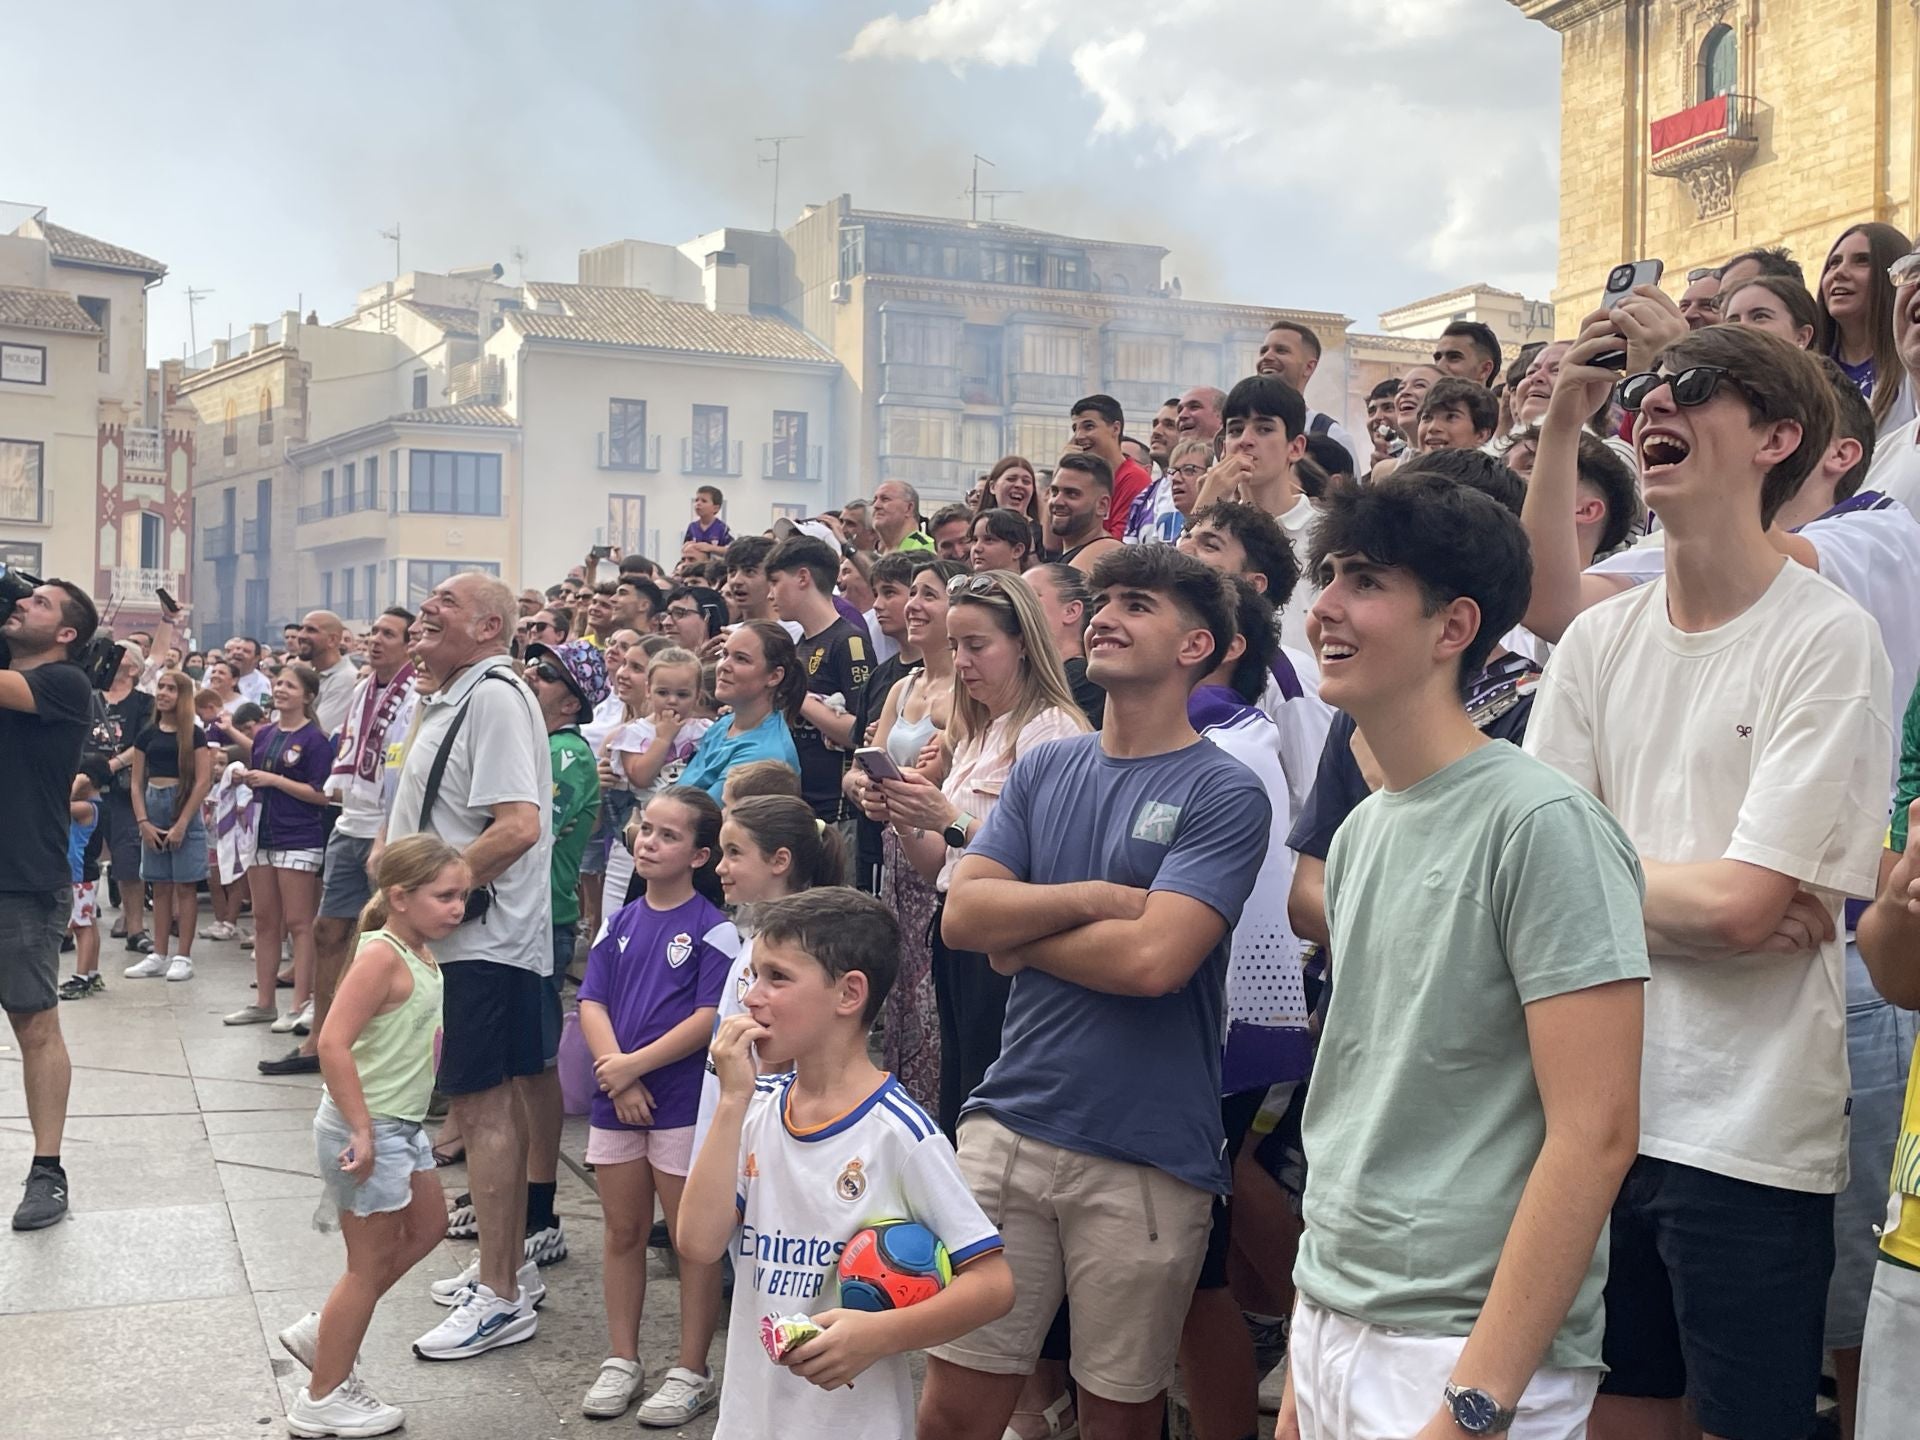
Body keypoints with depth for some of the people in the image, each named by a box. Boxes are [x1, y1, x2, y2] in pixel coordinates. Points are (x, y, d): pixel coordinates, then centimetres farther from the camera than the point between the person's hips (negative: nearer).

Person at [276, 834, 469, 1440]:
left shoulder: (420, 953, 6)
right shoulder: (381, 955, -23)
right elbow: (333, 1043, -28)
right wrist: (361, 1131, -27)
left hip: (402, 1125, 10)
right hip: (367, 1128, -10)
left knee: (426, 1227, 22)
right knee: (372, 1263, 3)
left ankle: (323, 1331, 31)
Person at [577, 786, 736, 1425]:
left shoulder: (713, 929, -8)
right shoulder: (621, 924, 8)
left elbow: (711, 1016, -15)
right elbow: (592, 1003, 3)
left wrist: (636, 1064, -16)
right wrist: (617, 1072, -12)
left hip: (684, 1103, -5)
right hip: (617, 1100, 5)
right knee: (623, 1233, 14)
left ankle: (691, 1372, 14)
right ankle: (621, 1361, 26)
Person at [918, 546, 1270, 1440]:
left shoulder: (1224, 795, -8)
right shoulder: (1043, 769, 9)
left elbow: (1152, 958, -20)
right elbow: (961, 915, -1)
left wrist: (1019, 931, -6)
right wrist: (1092, 899, -12)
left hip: (1148, 1155, -4)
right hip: (1010, 1123, 4)